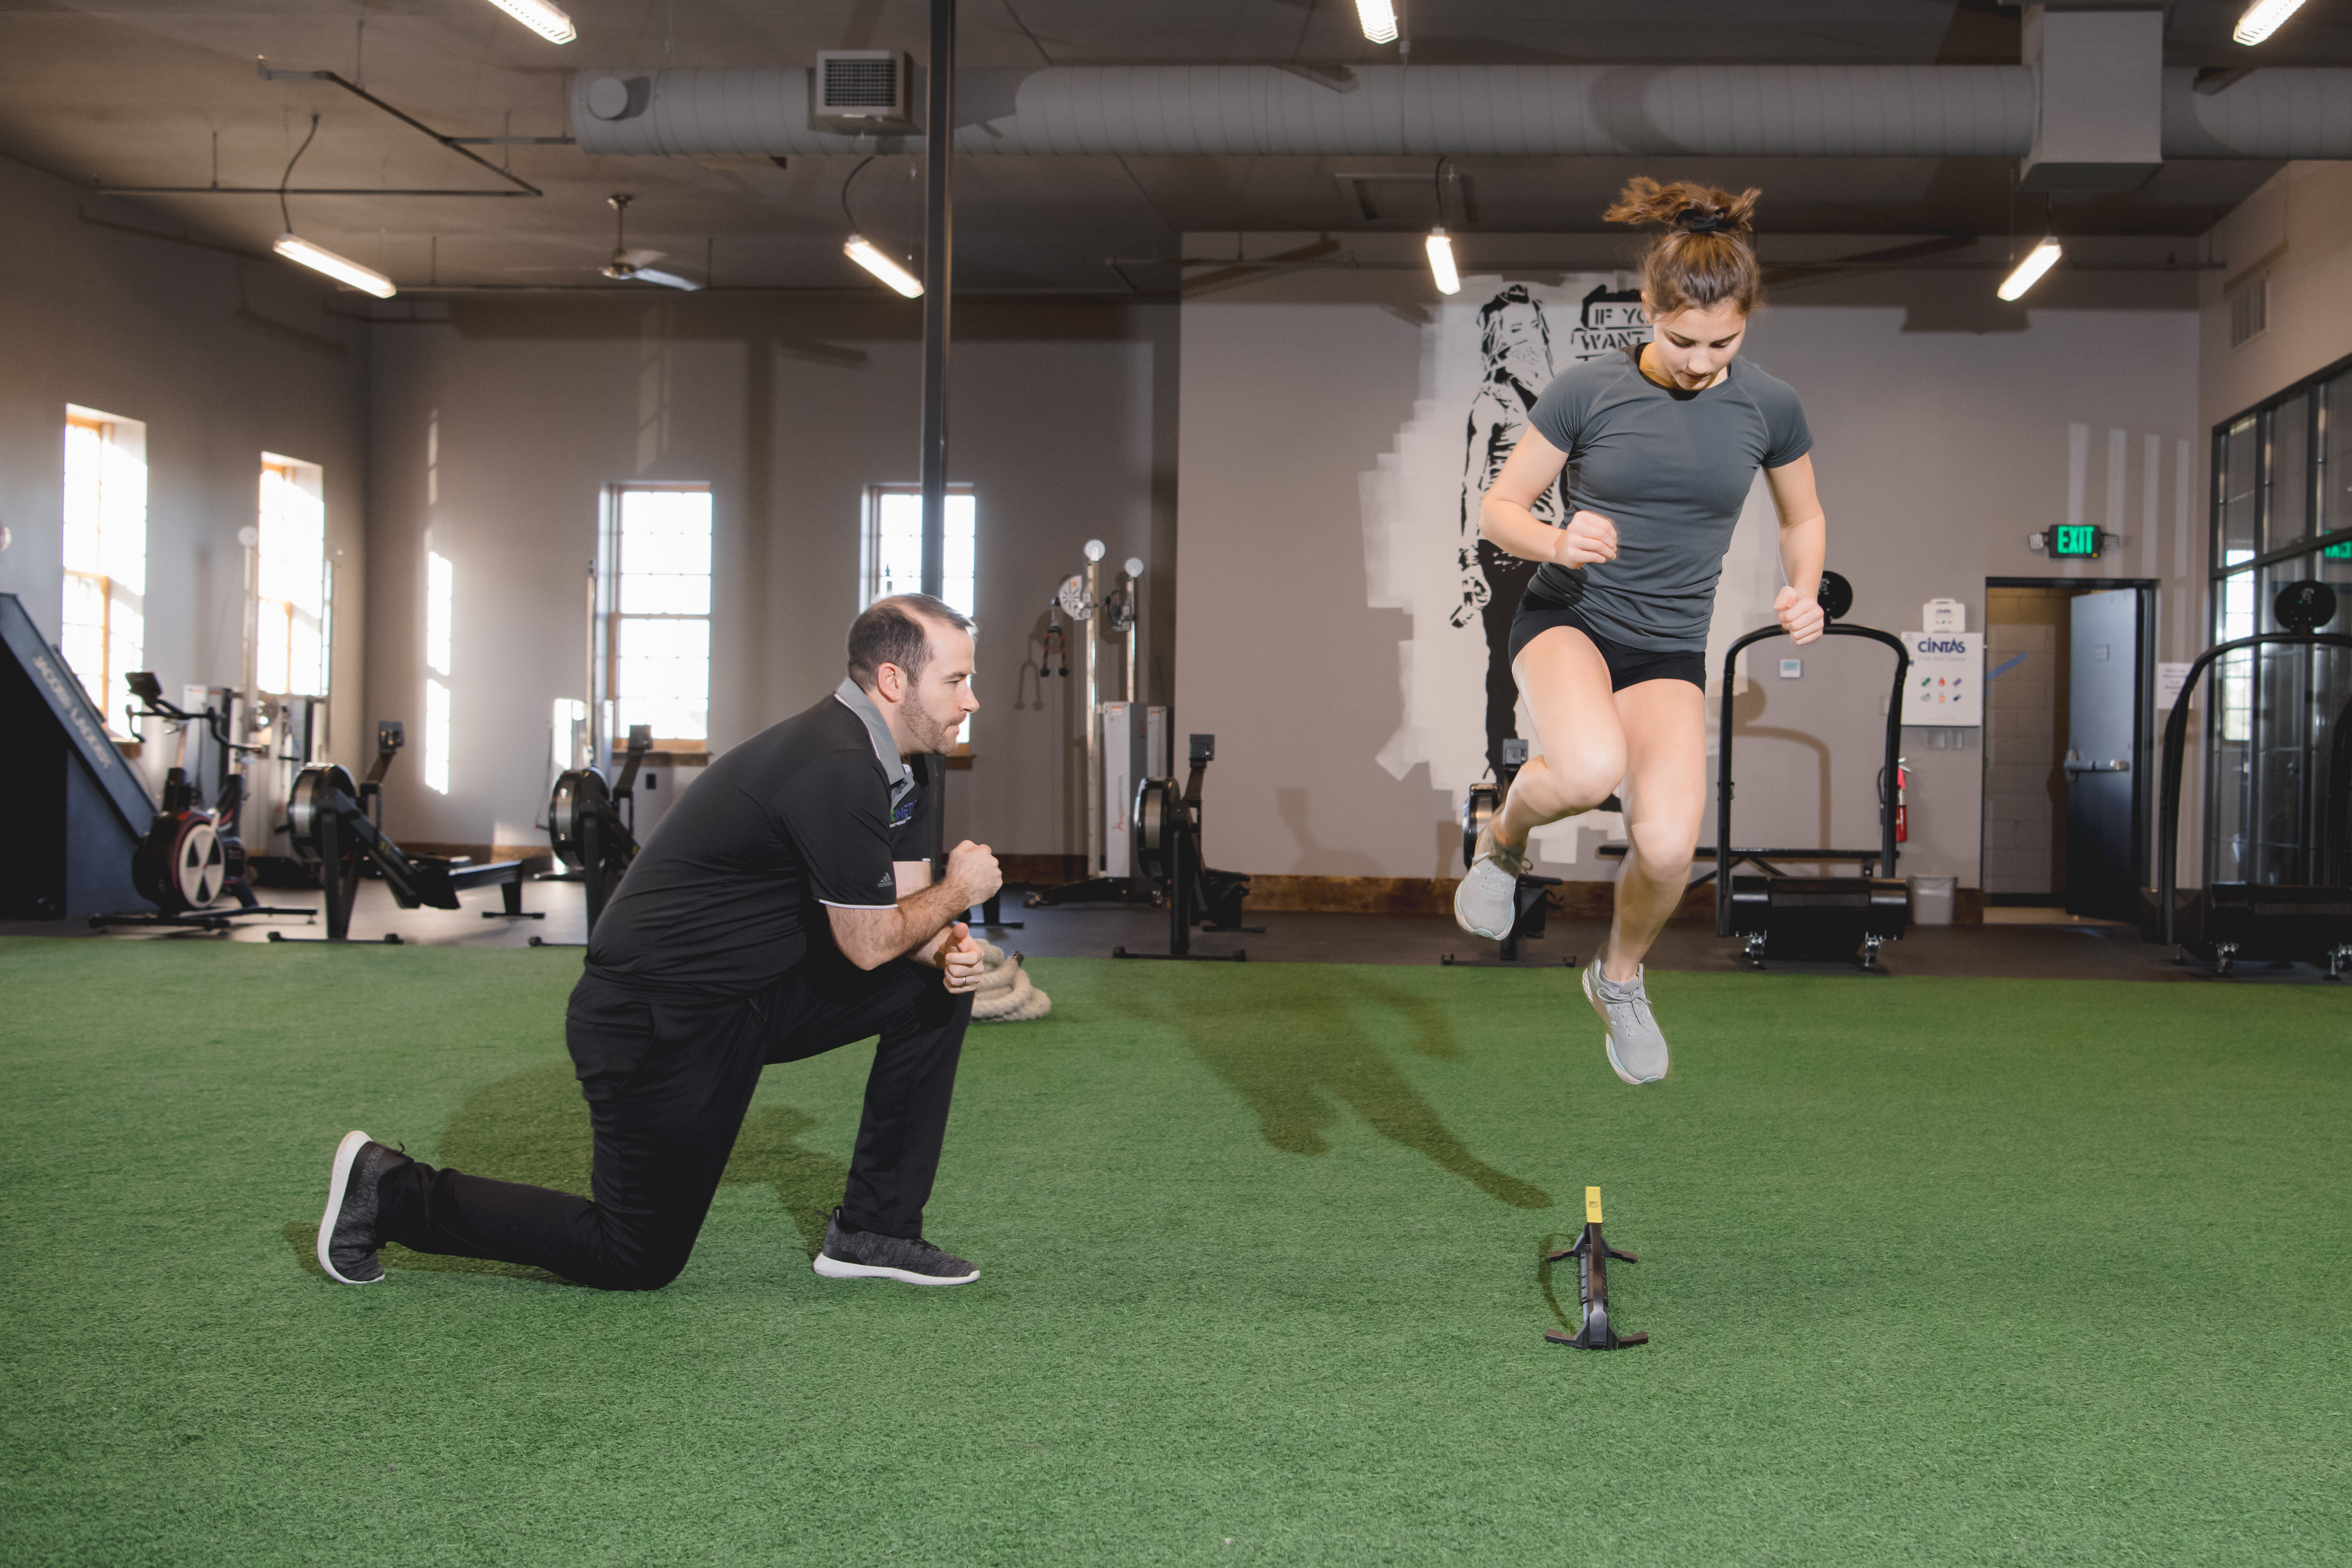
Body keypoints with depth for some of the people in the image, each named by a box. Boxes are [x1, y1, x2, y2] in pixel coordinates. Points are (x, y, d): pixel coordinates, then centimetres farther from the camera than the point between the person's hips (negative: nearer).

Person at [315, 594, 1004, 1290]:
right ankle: (395, 1191, 10)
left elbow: (898, 909, 11)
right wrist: (957, 893, -4)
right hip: (656, 1020, -10)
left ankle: (875, 1231, 9)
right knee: (638, 1259, 0)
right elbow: (867, 943, -20)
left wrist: (948, 947, -10)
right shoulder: (836, 769, -24)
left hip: (748, 993, 10)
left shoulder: (883, 766, 7)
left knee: (942, 980, 4)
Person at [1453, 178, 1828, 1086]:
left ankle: (1620, 976, 15)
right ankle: (1507, 834, 1)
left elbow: (1803, 517, 17)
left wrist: (1803, 594, -4)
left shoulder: (1769, 408, -1)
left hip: (1669, 650, 2)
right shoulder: (1588, 391, -8)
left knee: (1667, 844, -20)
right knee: (1591, 769, -37)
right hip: (1565, 616, -2)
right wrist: (1556, 542, -23)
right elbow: (1498, 509, -1)